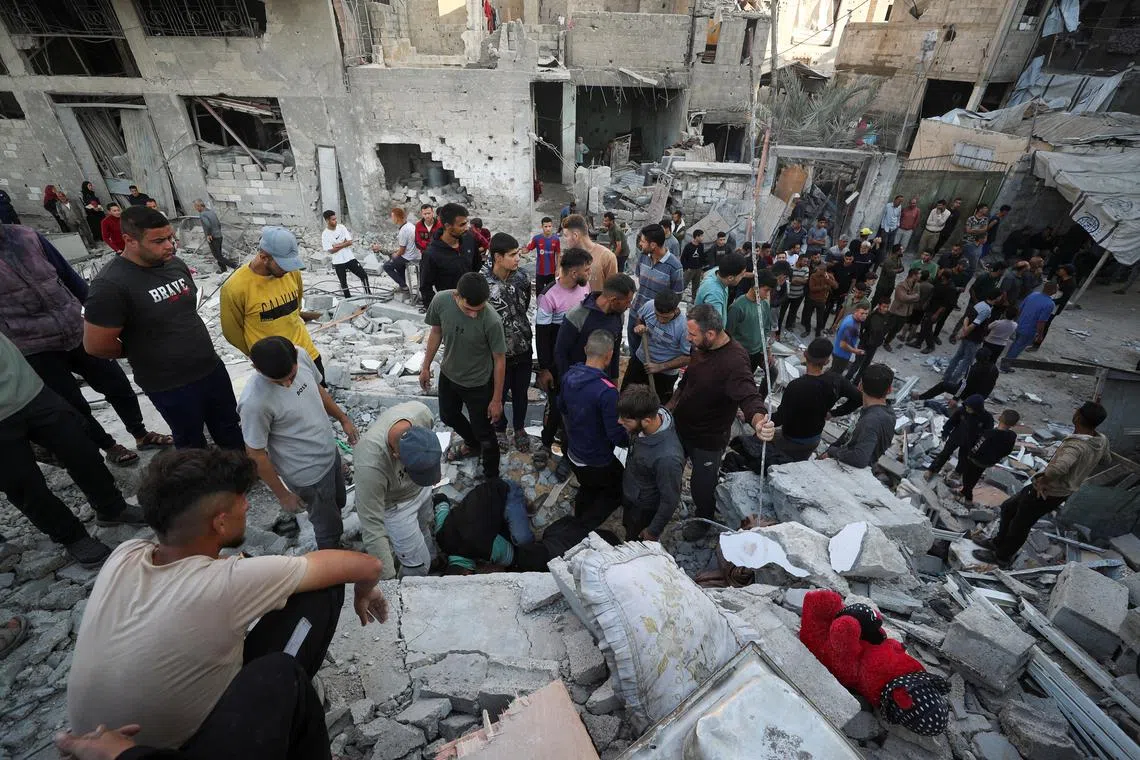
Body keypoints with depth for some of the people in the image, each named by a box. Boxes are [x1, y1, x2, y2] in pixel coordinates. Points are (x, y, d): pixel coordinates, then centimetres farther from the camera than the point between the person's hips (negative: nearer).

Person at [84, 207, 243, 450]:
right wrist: (141, 352, -1)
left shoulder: (175, 264, -2)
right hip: (170, 385, -6)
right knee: (192, 442, 16)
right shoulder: (110, 284, -22)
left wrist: (190, 343, 10)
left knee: (231, 429, 21)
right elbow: (96, 345, -17)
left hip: (212, 367, 6)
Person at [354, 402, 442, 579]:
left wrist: (436, 470, 11)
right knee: (418, 566, 7)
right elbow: (372, 529, -34)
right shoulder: (370, 465, -44)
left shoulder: (421, 411, -31)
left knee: (424, 531, 28)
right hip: (394, 505, -5)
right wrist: (388, 579, -29)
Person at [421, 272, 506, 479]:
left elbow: (500, 360, -20)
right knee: (448, 416, 29)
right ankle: (471, 443, 59)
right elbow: (436, 332, -3)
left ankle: (492, 479, 36)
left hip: (478, 384, -5)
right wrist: (426, 366, 6)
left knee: (485, 436, 10)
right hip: (448, 375, 5)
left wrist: (497, 399, -13)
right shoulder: (440, 300, -23)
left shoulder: (492, 321, -34)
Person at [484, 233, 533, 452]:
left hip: (523, 348, 4)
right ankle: (500, 429, 42)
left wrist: (523, 331, 13)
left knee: (521, 393, 19)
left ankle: (519, 428, 42)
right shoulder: (483, 284, -21)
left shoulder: (522, 279, -6)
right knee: (499, 394, 16)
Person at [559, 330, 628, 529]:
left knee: (588, 489, 31)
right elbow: (617, 436, -27)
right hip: (598, 463, -6)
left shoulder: (569, 376, -9)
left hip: (574, 454, 7)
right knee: (617, 490, 21)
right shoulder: (607, 392, -33)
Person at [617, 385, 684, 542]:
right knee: (628, 529, 33)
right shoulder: (653, 413, -24)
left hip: (645, 510, -6)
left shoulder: (667, 457, -44)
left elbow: (670, 501, -27)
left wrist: (653, 531, -13)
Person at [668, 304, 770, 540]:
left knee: (702, 485, 14)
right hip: (681, 426, 7)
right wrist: (670, 405, 11)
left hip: (708, 439, -7)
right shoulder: (701, 347, -7)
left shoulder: (734, 362, -32)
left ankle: (704, 520, 46)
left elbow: (749, 397, -41)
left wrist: (759, 421, -61)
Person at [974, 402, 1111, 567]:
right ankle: (999, 542, 41)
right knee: (1008, 508, 25)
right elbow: (1106, 459, 17)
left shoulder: (1076, 445, -34)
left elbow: (1059, 467, -53)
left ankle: (1002, 557, 34)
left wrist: (1043, 480, -33)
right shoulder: (1102, 440, -6)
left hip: (1046, 493, -8)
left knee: (1020, 524, 13)